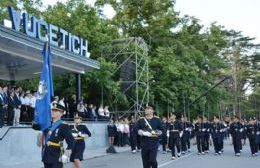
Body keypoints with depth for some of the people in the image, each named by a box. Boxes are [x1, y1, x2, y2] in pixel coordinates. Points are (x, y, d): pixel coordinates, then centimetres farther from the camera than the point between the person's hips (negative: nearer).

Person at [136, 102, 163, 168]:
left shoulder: (157, 120, 3)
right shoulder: (141, 120, 6)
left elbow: (161, 130, 7)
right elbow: (137, 130, 5)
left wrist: (155, 132, -12)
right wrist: (143, 133, -13)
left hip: (154, 143, -2)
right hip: (144, 144, 2)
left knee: (152, 160, -9)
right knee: (145, 162, 7)